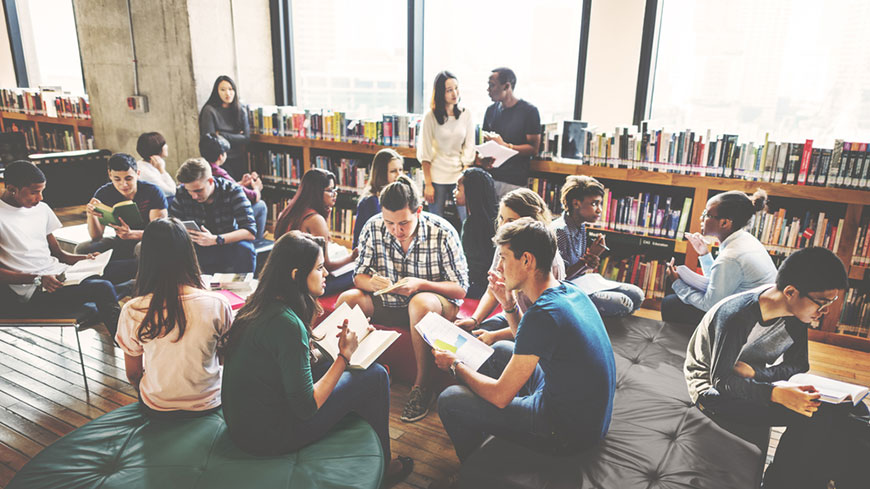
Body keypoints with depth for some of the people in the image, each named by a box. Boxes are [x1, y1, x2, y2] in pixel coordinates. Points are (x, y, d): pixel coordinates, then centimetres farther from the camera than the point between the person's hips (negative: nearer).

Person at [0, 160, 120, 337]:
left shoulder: (41, 208, 14)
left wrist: (85, 259, -2)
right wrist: (38, 279, -22)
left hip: (57, 274, 7)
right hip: (31, 293, -7)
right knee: (103, 289, -27)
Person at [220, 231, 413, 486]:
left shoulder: (257, 305, 0)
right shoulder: (287, 324, -27)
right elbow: (306, 408, -23)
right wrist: (344, 356, -16)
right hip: (267, 437, -9)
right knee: (375, 376, -5)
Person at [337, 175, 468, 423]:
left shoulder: (443, 232, -18)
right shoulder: (373, 228, -9)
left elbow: (460, 289, -14)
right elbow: (359, 276, -1)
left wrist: (420, 284, -31)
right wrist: (371, 282, -26)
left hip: (437, 302, -3)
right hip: (388, 303, 4)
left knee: (420, 303, -38)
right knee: (347, 299, -21)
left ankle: (421, 384, -21)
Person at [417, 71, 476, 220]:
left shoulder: (466, 114, 3)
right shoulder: (430, 116, -4)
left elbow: (469, 148, 4)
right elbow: (425, 153, -4)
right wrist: (427, 184, -8)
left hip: (459, 175, 2)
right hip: (437, 176, -2)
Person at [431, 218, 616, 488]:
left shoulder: (542, 314, -29)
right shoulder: (571, 291, -1)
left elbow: (500, 396, -21)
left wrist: (455, 365, -5)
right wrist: (509, 305, 3)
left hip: (569, 432, -9)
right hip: (592, 412, 9)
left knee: (449, 400, -5)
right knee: (501, 349, 22)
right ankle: (480, 430, 37)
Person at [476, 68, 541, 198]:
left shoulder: (529, 111, -3)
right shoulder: (491, 110, 14)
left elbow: (533, 148, -7)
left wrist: (505, 146, -18)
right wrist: (483, 159, -3)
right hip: (490, 177, 5)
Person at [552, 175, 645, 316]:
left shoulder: (580, 226, 9)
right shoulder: (559, 230, -21)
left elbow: (579, 269, 11)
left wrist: (589, 264, -12)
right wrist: (584, 263, -28)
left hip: (581, 280, 10)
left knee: (637, 295, 4)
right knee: (623, 303, -22)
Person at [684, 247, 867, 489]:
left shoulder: (795, 314, -7)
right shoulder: (735, 316, -30)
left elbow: (798, 365, -2)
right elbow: (720, 381, -27)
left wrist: (754, 372, -22)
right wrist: (777, 394, -42)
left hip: (752, 382, 7)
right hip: (713, 389, -7)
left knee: (852, 408, -9)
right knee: (815, 415, -26)